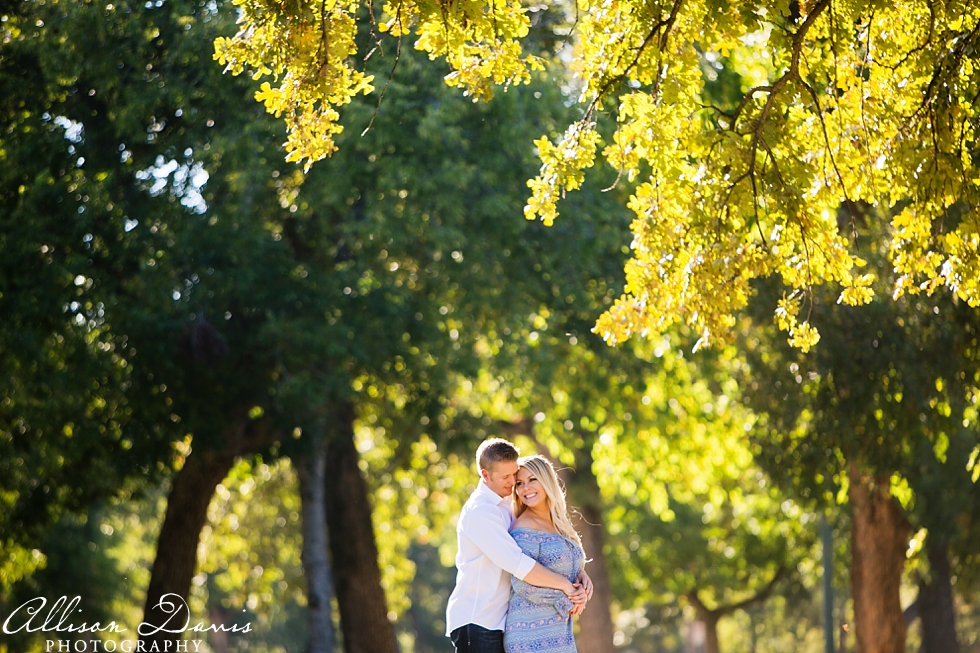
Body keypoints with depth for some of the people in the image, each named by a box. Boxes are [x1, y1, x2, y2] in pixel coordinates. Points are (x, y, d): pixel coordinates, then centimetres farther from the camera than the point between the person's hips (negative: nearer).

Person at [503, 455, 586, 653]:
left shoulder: (560, 525, 14)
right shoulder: (525, 528, -10)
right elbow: (523, 585, -18)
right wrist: (566, 601, -9)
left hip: (561, 629, 8)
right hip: (531, 634, -8)